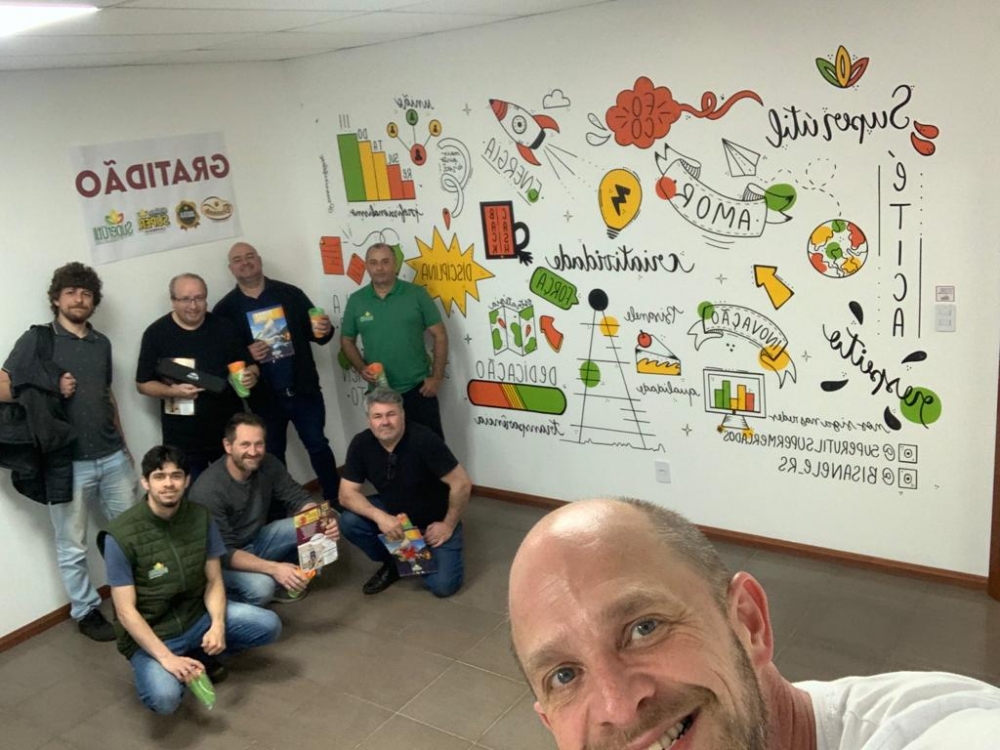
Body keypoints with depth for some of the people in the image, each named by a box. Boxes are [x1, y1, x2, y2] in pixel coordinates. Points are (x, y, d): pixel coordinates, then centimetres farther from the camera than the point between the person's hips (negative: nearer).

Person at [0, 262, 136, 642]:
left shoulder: (101, 343, 11)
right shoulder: (37, 339, -5)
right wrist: (51, 390, -15)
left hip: (113, 456, 5)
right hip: (68, 462, -5)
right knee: (72, 547, 7)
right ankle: (86, 612, 24)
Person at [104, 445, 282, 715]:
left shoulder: (200, 517, -7)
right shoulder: (121, 535, -21)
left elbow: (214, 581, -1)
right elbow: (126, 612, -19)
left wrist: (217, 625, -20)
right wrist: (166, 657, -27)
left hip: (197, 616, 5)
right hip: (151, 634, -4)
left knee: (269, 625, -12)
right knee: (164, 698, -31)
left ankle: (199, 655, 11)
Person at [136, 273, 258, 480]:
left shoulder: (224, 327, 1)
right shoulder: (156, 333, -5)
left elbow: (249, 365, 9)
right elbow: (143, 384, -2)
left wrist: (252, 375, -15)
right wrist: (172, 391, -21)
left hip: (229, 433, 2)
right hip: (183, 441, -2)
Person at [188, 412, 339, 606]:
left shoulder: (268, 465, -11)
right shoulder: (208, 490, -29)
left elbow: (297, 498, -5)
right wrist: (273, 568, -41)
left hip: (256, 541, 7)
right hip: (221, 560, -6)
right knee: (260, 586, -36)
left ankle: (280, 579, 7)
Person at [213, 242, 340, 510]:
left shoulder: (290, 294, 1)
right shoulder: (225, 308, -1)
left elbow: (313, 331, 6)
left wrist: (324, 330, -17)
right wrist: (245, 354, -21)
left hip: (303, 390, 0)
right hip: (264, 397, 0)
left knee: (318, 445, 11)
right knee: (273, 456, 14)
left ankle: (336, 501, 26)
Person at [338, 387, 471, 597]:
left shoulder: (423, 440, -30)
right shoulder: (361, 444, -15)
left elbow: (461, 484, -25)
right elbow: (347, 494, -14)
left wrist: (448, 525, -17)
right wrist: (380, 516, -30)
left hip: (434, 520, -4)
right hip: (393, 514, 4)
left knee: (443, 585, -18)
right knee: (349, 522, -22)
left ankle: (422, 555, 16)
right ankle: (393, 563, 5)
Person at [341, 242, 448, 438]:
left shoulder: (417, 294, -3)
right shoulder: (356, 301, 3)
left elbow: (440, 335, -2)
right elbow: (347, 341, 11)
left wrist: (436, 377, -7)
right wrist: (362, 368, -6)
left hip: (418, 388, -2)